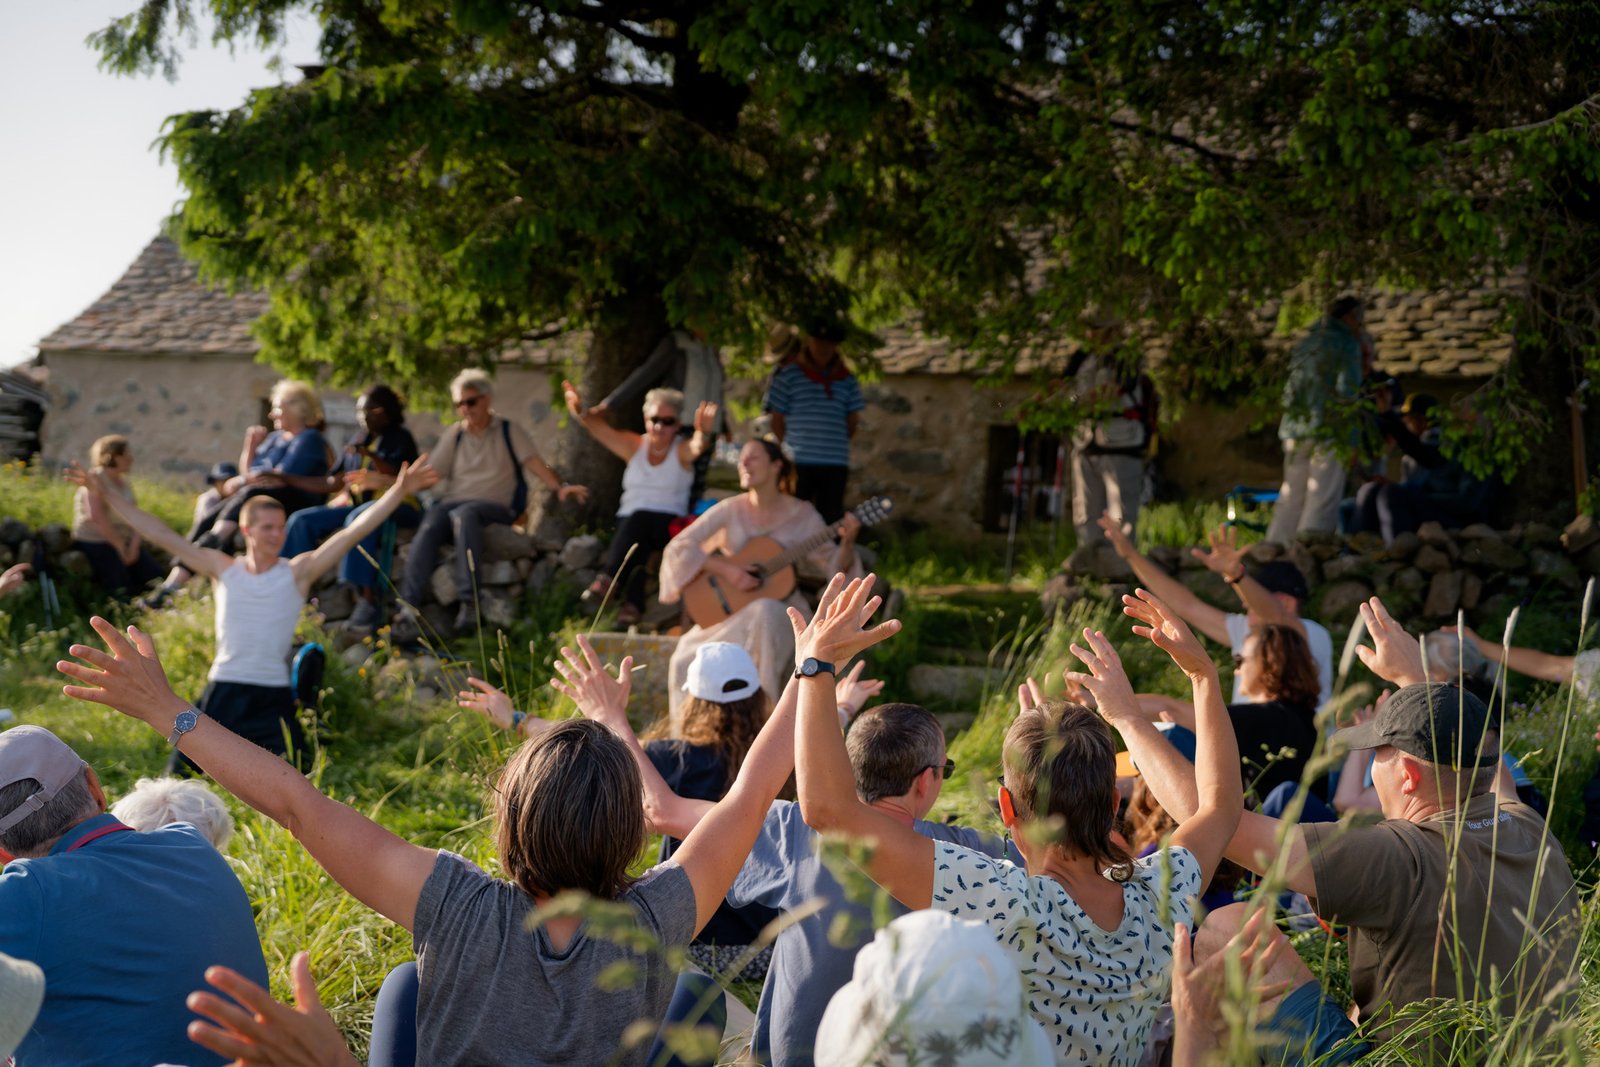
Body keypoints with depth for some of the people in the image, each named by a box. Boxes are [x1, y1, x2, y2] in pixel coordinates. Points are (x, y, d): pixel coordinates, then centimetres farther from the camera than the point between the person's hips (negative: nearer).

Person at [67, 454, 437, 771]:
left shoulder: (298, 572, -2)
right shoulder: (223, 569, 3)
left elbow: (354, 532, -10)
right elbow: (161, 535, 3)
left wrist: (398, 492, -18)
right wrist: (105, 495, 0)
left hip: (273, 698, -2)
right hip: (221, 693, 2)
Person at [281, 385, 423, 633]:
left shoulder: (400, 438, 2)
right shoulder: (359, 440, 20)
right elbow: (332, 483, 19)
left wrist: (370, 456, -26)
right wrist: (285, 479, 17)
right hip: (354, 503, 7)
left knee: (358, 519, -40)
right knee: (302, 520, -10)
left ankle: (367, 599, -45)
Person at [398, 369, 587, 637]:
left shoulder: (509, 431, 12)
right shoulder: (453, 436, 21)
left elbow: (537, 464, 1)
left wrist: (560, 487, -17)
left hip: (496, 508, -3)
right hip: (452, 502, 3)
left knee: (465, 514, -38)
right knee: (430, 524, -32)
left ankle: (469, 602, -44)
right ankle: (409, 605, -42)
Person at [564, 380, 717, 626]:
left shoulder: (682, 451, 5)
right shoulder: (634, 446, 13)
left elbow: (698, 446, -20)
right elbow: (600, 429, -3)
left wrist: (704, 434, -45)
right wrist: (580, 412, -25)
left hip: (669, 525, -2)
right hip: (629, 523, 2)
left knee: (640, 520, -34)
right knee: (636, 519, -33)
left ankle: (611, 579, -44)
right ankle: (633, 602, -48)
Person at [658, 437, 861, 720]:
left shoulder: (802, 514, -1)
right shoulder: (729, 510, 0)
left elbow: (833, 568, -1)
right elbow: (678, 548, -5)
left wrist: (847, 543, -22)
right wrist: (726, 570, -17)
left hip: (782, 610, -2)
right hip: (729, 609, 2)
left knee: (762, 612, -38)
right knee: (686, 659, -25)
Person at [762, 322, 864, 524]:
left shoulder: (847, 380, 11)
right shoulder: (787, 375, 2)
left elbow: (853, 423, 14)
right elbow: (777, 420, 2)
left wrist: (833, 444, 6)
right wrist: (789, 451, -3)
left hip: (835, 466, 3)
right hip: (798, 464, -3)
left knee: (831, 523, 5)